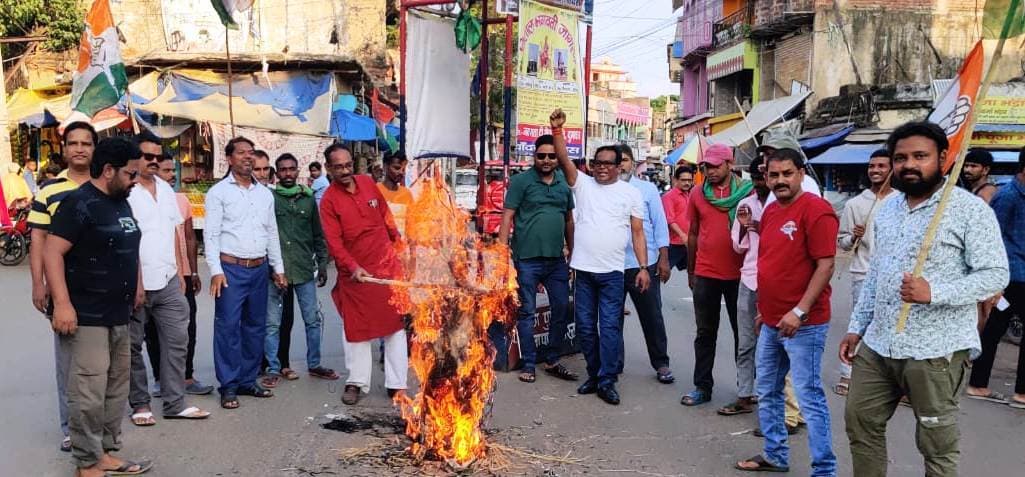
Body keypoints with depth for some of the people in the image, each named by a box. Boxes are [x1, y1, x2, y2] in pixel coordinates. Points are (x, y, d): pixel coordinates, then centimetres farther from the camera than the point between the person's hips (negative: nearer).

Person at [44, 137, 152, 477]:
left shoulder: (121, 202, 14)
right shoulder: (79, 203, -13)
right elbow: (52, 253, -19)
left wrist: (137, 286, 24)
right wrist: (62, 304, -25)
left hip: (119, 315, 9)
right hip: (87, 317, -9)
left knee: (116, 390, 14)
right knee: (89, 395, -7)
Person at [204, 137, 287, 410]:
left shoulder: (265, 194, 14)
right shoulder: (218, 192, -2)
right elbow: (211, 234, -7)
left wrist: (278, 268, 14)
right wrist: (216, 270, -15)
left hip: (259, 268, 6)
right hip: (231, 268, -5)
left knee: (256, 326, 9)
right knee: (228, 327, -5)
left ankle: (248, 381, 19)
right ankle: (229, 386, 2)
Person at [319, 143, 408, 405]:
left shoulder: (368, 183, 2)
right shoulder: (329, 201, -9)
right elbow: (334, 242, -16)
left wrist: (398, 244, 17)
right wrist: (353, 267, -28)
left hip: (387, 265, 3)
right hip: (355, 273, -3)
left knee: (396, 324, 5)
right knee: (357, 327, 7)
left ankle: (396, 384, 12)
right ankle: (356, 382, 20)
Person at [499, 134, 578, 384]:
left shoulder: (565, 182, 10)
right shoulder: (521, 181, -4)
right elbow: (507, 216, -6)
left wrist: (571, 250, 17)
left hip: (557, 259, 5)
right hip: (527, 258, -5)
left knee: (561, 309, 10)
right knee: (527, 312, 4)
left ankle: (551, 361, 24)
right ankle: (529, 364, 14)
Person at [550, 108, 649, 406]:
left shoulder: (630, 193, 5)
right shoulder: (582, 184, 7)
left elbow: (638, 232, 4)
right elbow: (563, 159, -8)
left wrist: (643, 267, -3)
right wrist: (557, 129, -22)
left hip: (613, 272, -2)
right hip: (583, 269, 2)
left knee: (610, 326, -3)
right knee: (585, 325, 9)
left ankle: (607, 381, 2)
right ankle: (594, 374, 23)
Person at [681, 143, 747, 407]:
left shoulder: (748, 192, -4)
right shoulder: (697, 194, 2)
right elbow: (693, 234, 9)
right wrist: (690, 271, 12)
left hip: (739, 274, -2)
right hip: (705, 275, 2)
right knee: (705, 333, 10)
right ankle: (702, 387, 18)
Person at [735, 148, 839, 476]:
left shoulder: (816, 209, -14)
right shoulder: (770, 210, 11)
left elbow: (826, 265, -18)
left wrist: (800, 311, -22)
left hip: (803, 324, -9)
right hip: (771, 322, 9)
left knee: (809, 398, -3)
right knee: (767, 393, 17)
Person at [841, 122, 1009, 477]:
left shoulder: (970, 209, -9)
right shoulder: (887, 208, 13)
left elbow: (996, 274, -13)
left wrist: (934, 292, -26)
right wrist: (856, 327, 16)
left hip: (935, 351, -6)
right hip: (876, 345, 7)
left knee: (937, 447, 5)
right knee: (860, 424, 14)